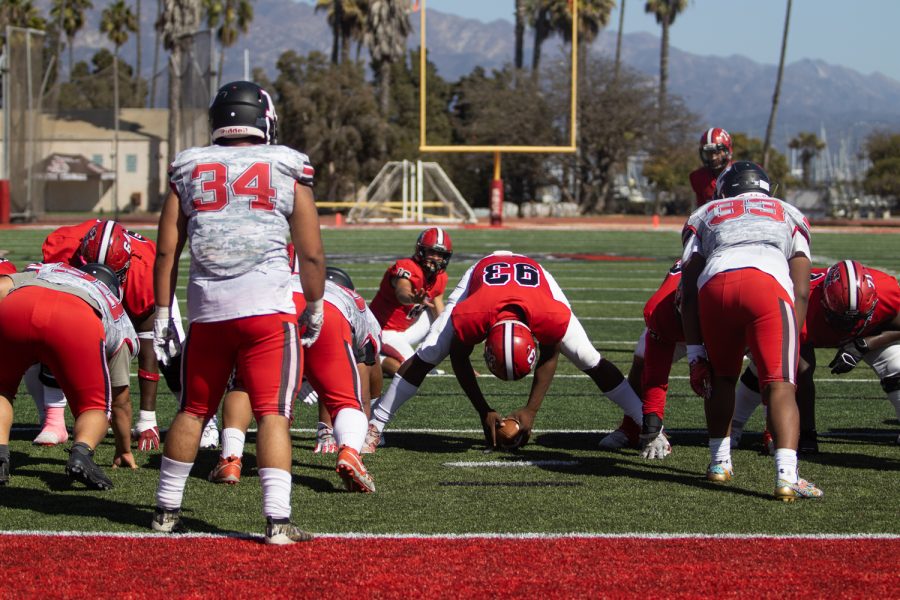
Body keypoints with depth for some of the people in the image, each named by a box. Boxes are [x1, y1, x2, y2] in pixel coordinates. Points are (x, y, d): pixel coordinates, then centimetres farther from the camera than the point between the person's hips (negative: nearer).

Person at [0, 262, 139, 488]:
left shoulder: (40, 272, 45)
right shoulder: (117, 317, 40)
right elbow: (120, 400, 47)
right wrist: (124, 451, 60)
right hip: (76, 325, -1)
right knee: (95, 407, 19)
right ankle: (81, 453, -11)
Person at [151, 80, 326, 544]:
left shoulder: (189, 170, 9)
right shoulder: (288, 171, 2)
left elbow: (166, 252, 8)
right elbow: (311, 253, 3)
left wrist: (162, 315, 13)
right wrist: (315, 307, 17)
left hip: (207, 311, 3)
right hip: (268, 311, -3)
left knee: (193, 410, 16)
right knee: (272, 414, -3)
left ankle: (167, 510, 23)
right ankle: (277, 520, -10)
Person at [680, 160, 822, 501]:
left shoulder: (704, 215, 35)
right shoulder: (788, 214, 35)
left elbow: (689, 291, 23)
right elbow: (801, 291, 21)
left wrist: (695, 352, 21)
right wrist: (792, 344, 21)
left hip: (715, 285, 1)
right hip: (769, 282, -1)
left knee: (721, 378, 25)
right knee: (780, 384, -6)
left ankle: (720, 462, 29)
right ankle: (787, 476, -23)